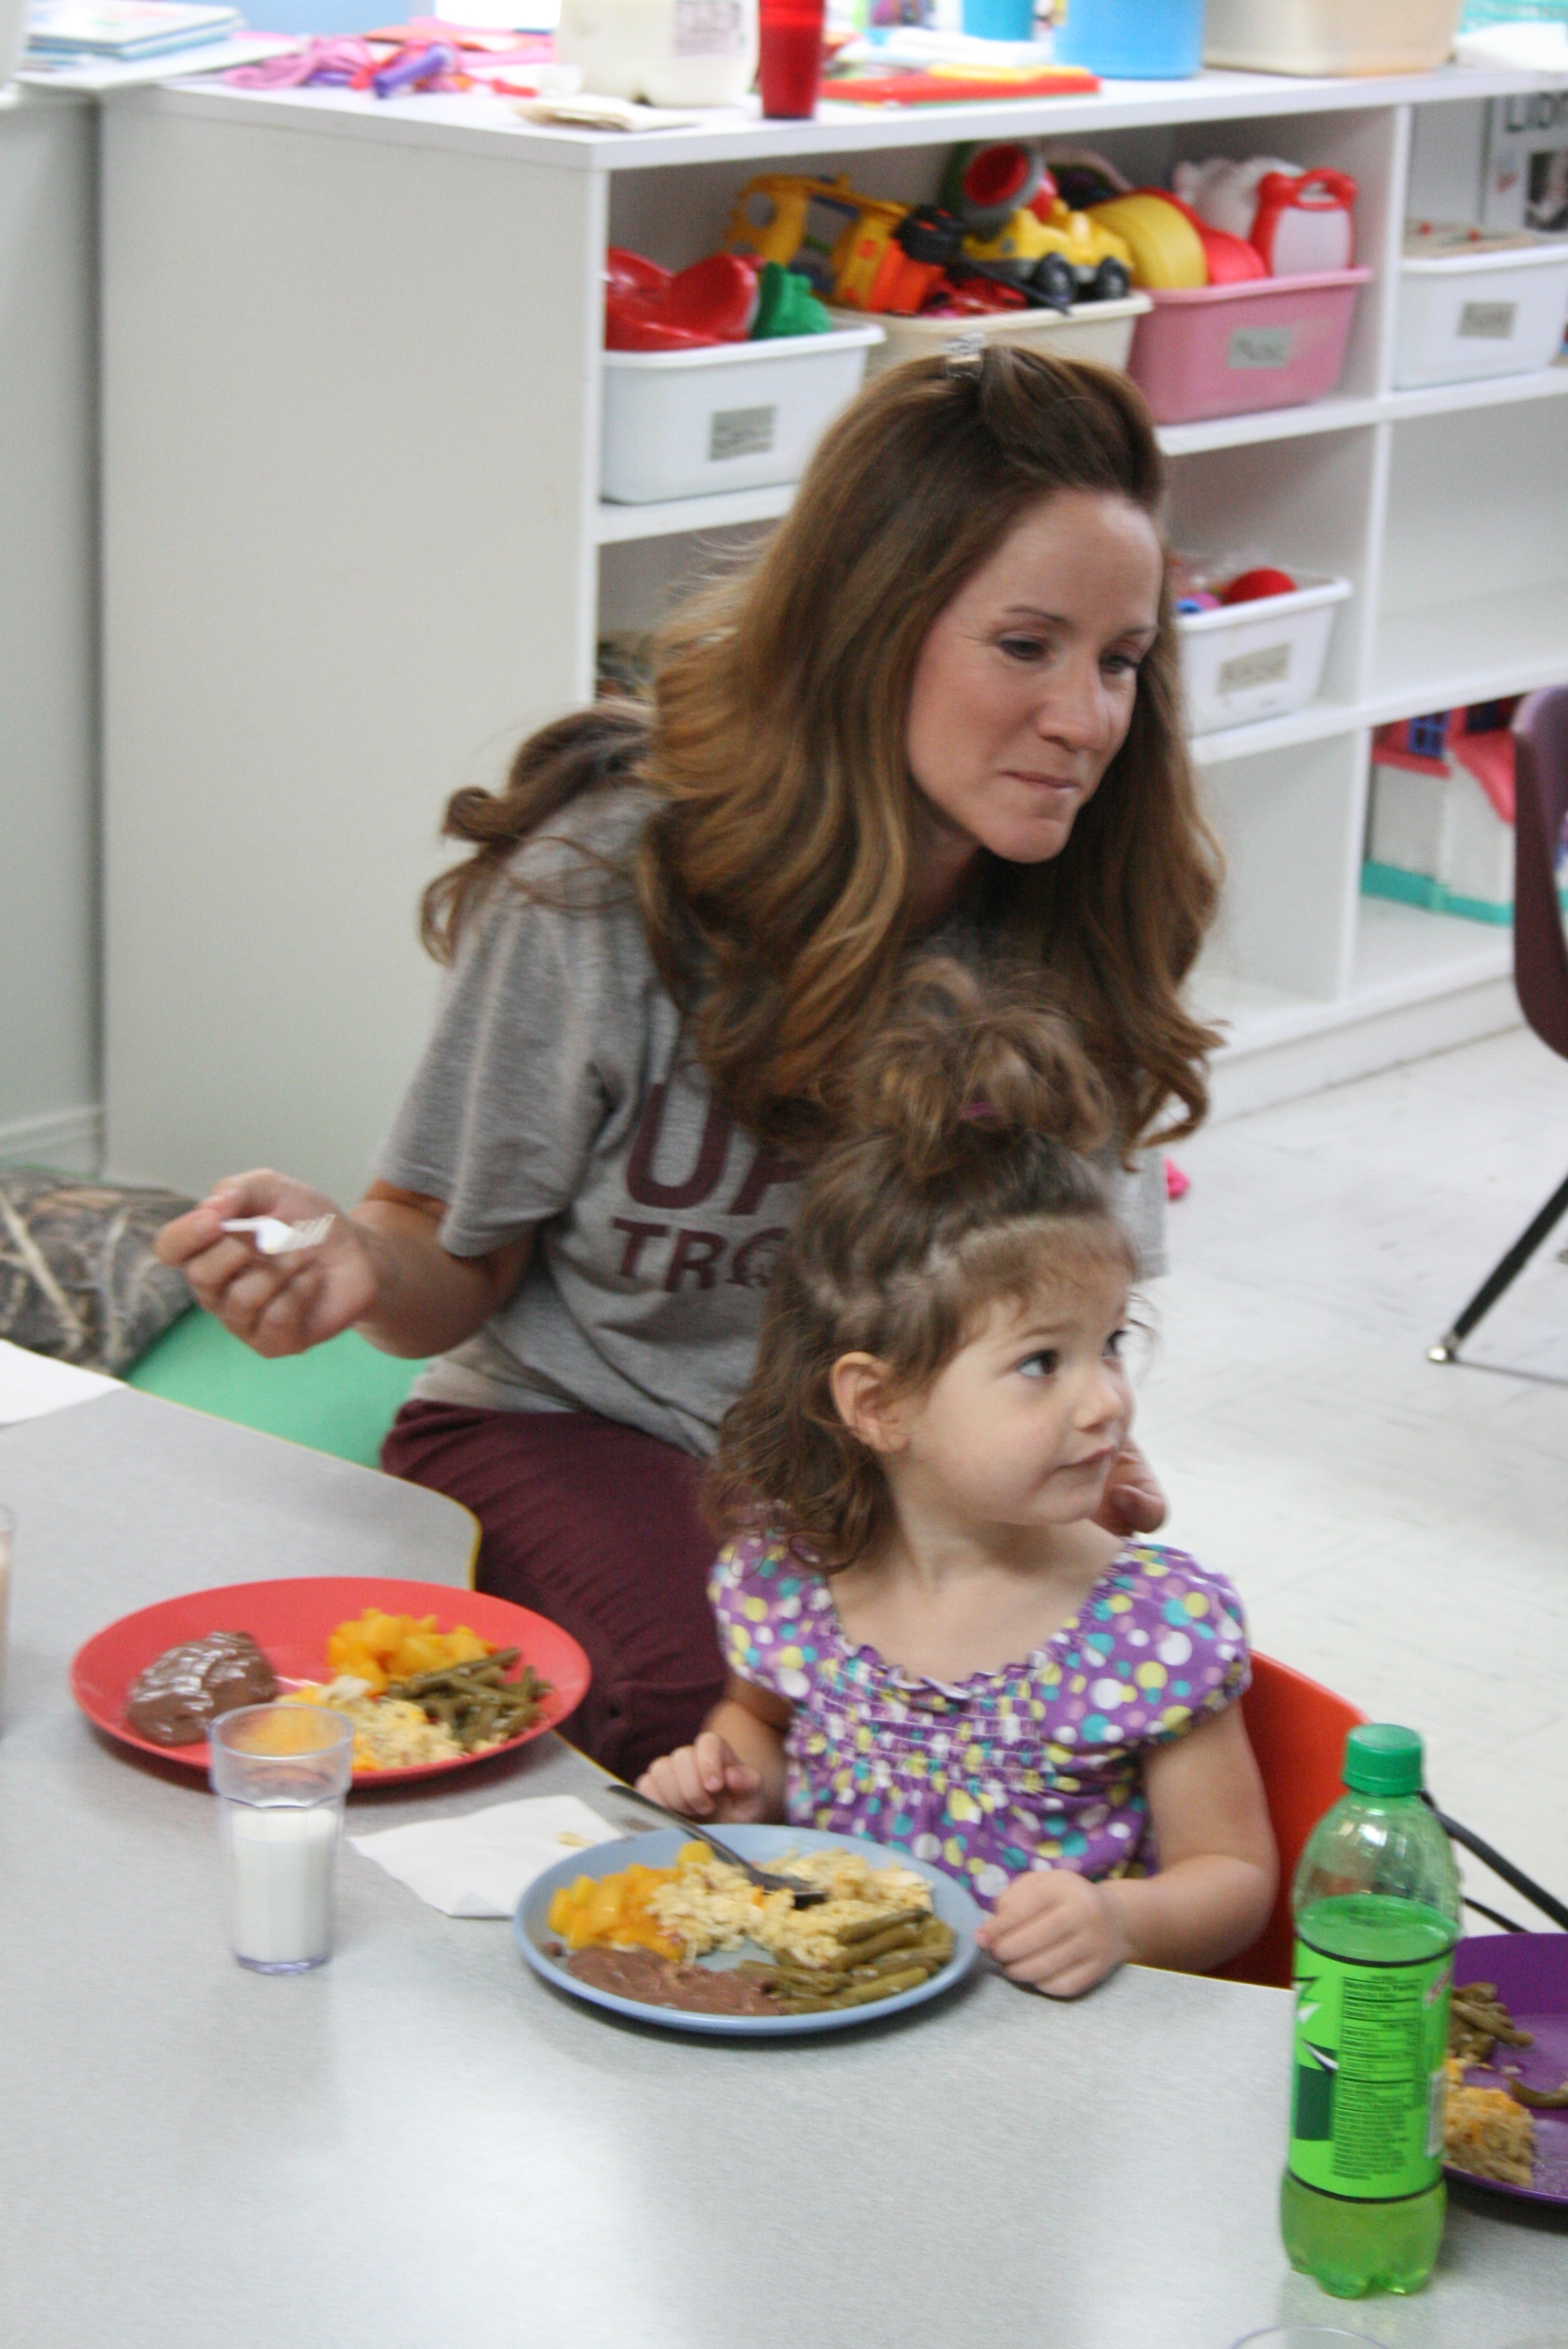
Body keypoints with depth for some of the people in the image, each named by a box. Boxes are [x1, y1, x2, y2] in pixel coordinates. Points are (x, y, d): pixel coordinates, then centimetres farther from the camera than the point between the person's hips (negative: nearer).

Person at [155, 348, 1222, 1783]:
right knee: (717, 1708, -34)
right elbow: (463, 1263, -10)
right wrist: (361, 1266, -33)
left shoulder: (1071, 924, -8)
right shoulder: (602, 887, -20)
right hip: (580, 1429, -3)